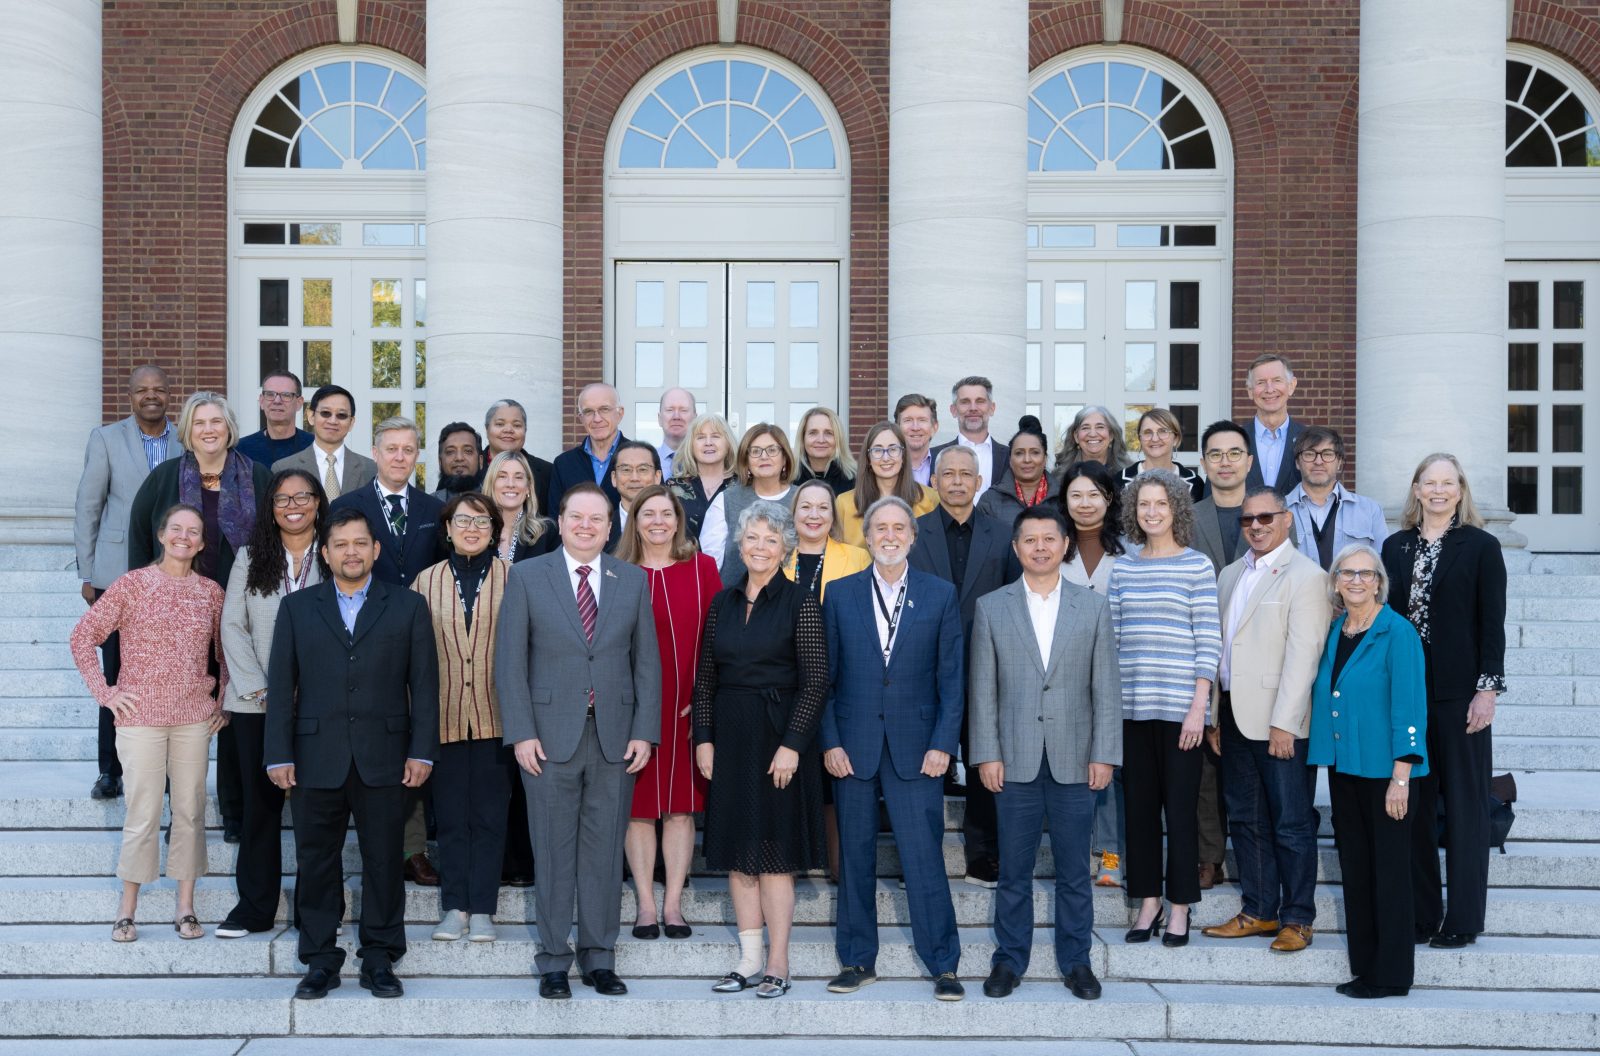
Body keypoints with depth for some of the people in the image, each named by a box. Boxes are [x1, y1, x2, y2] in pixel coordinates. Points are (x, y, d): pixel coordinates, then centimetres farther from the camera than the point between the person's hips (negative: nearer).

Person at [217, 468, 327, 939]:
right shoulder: (251, 558, 9)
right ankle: (255, 905, 16)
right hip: (257, 702, 2)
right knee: (260, 802, 7)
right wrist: (257, 687, -7)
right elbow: (232, 626, 4)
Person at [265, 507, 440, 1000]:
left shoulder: (408, 606, 7)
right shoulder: (296, 608, 10)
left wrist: (422, 751, -4)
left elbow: (424, 683, 3)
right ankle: (320, 961, 17)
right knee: (317, 862, 6)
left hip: (384, 758, -1)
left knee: (383, 861, 4)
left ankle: (378, 960, 16)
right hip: (316, 759, 1)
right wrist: (279, 755, -1)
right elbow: (281, 686, 7)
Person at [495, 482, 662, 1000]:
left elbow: (647, 661, 7)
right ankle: (553, 961, 16)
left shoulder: (633, 580, 8)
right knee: (554, 854, 4)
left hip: (616, 739, 2)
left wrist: (644, 732, -1)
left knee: (605, 853, 7)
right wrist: (521, 733, -7)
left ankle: (599, 957, 19)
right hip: (550, 737, -1)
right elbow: (510, 661, 0)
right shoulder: (527, 577, 3)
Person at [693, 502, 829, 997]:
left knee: (774, 853, -1)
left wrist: (792, 745, -15)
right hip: (730, 739, 5)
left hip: (779, 737, -5)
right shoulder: (723, 603, 9)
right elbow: (705, 678, 11)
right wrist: (704, 738, 3)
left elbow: (815, 681, -9)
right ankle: (749, 959, 17)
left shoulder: (801, 603, -5)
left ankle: (778, 964, 8)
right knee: (736, 851, 8)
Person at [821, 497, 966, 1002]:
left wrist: (943, 744, -5)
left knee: (924, 854, -3)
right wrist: (829, 742, -2)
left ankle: (943, 964, 8)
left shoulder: (941, 595, 5)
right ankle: (857, 960, 19)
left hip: (915, 745, -1)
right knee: (855, 854, 7)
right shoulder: (840, 594, 6)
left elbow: (952, 677, 3)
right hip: (853, 745, 1)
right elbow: (825, 676, 6)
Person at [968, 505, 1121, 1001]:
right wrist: (986, 754, -3)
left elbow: (1106, 687, 3)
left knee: (1074, 871, 8)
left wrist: (1104, 754, -3)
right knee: (1014, 871, 6)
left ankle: (1076, 961, 21)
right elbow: (982, 688, 3)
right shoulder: (991, 607, 5)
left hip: (1074, 762, 0)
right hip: (1015, 761, 0)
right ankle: (1009, 960, 19)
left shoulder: (1094, 608, 6)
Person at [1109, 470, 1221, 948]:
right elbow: (1112, 636, 11)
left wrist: (1199, 707, -10)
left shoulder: (1197, 566, -1)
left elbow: (1208, 641, -4)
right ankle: (1147, 904, 19)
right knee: (1139, 806, 8)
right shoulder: (1122, 568, 10)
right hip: (1131, 705, 4)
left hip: (1179, 706, -3)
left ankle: (1180, 909, 13)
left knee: (1179, 808, 1)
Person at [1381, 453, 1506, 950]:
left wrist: (1488, 689, -10)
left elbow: (1492, 624, -3)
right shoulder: (1396, 546, 9)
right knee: (1412, 805, 6)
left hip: (1459, 694, -3)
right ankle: (1420, 913, 15)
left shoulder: (1481, 546, 0)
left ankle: (1463, 919, 11)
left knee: (1464, 805, 3)